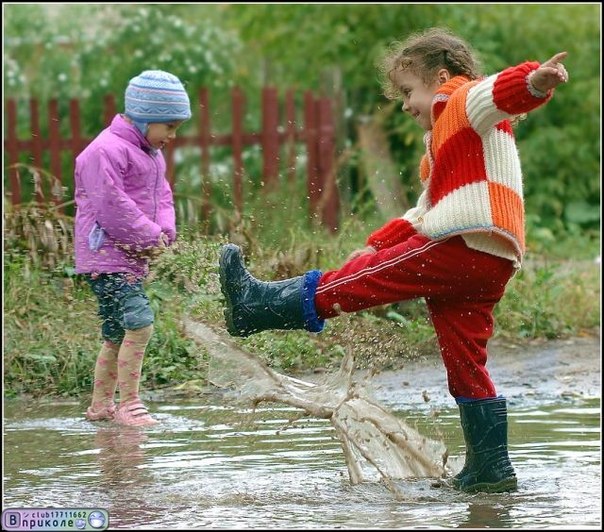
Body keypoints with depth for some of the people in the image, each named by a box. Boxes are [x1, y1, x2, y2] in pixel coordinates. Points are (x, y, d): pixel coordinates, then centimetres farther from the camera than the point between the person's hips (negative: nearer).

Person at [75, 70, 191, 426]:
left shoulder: (151, 154, 17)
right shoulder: (107, 151, -16)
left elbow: (162, 196, 20)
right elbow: (112, 206, -21)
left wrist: (164, 233, -1)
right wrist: (149, 237, -14)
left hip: (133, 257, 10)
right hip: (106, 257, -10)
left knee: (117, 334, 13)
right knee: (139, 324, -18)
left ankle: (101, 405, 22)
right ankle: (129, 404, -12)